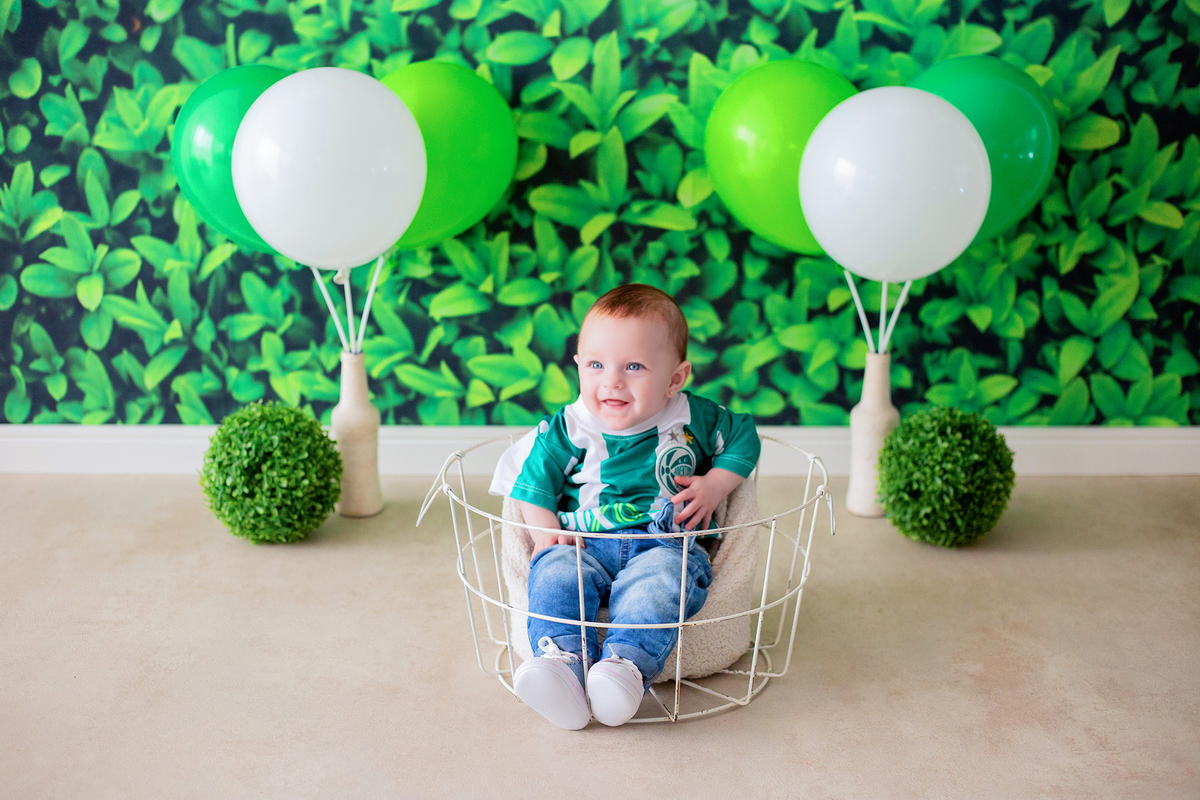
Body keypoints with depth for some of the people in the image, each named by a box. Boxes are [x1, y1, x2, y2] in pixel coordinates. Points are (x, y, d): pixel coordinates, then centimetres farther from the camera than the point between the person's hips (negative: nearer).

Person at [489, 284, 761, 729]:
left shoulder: (695, 420, 2)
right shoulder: (566, 431, 1)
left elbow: (744, 437, 16)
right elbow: (532, 480, 6)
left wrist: (715, 485, 2)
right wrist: (546, 534, -8)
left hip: (667, 545, -1)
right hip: (585, 545, 1)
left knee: (659, 578, -35)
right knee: (554, 571, -30)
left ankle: (628, 663, -51)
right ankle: (561, 658, -44)